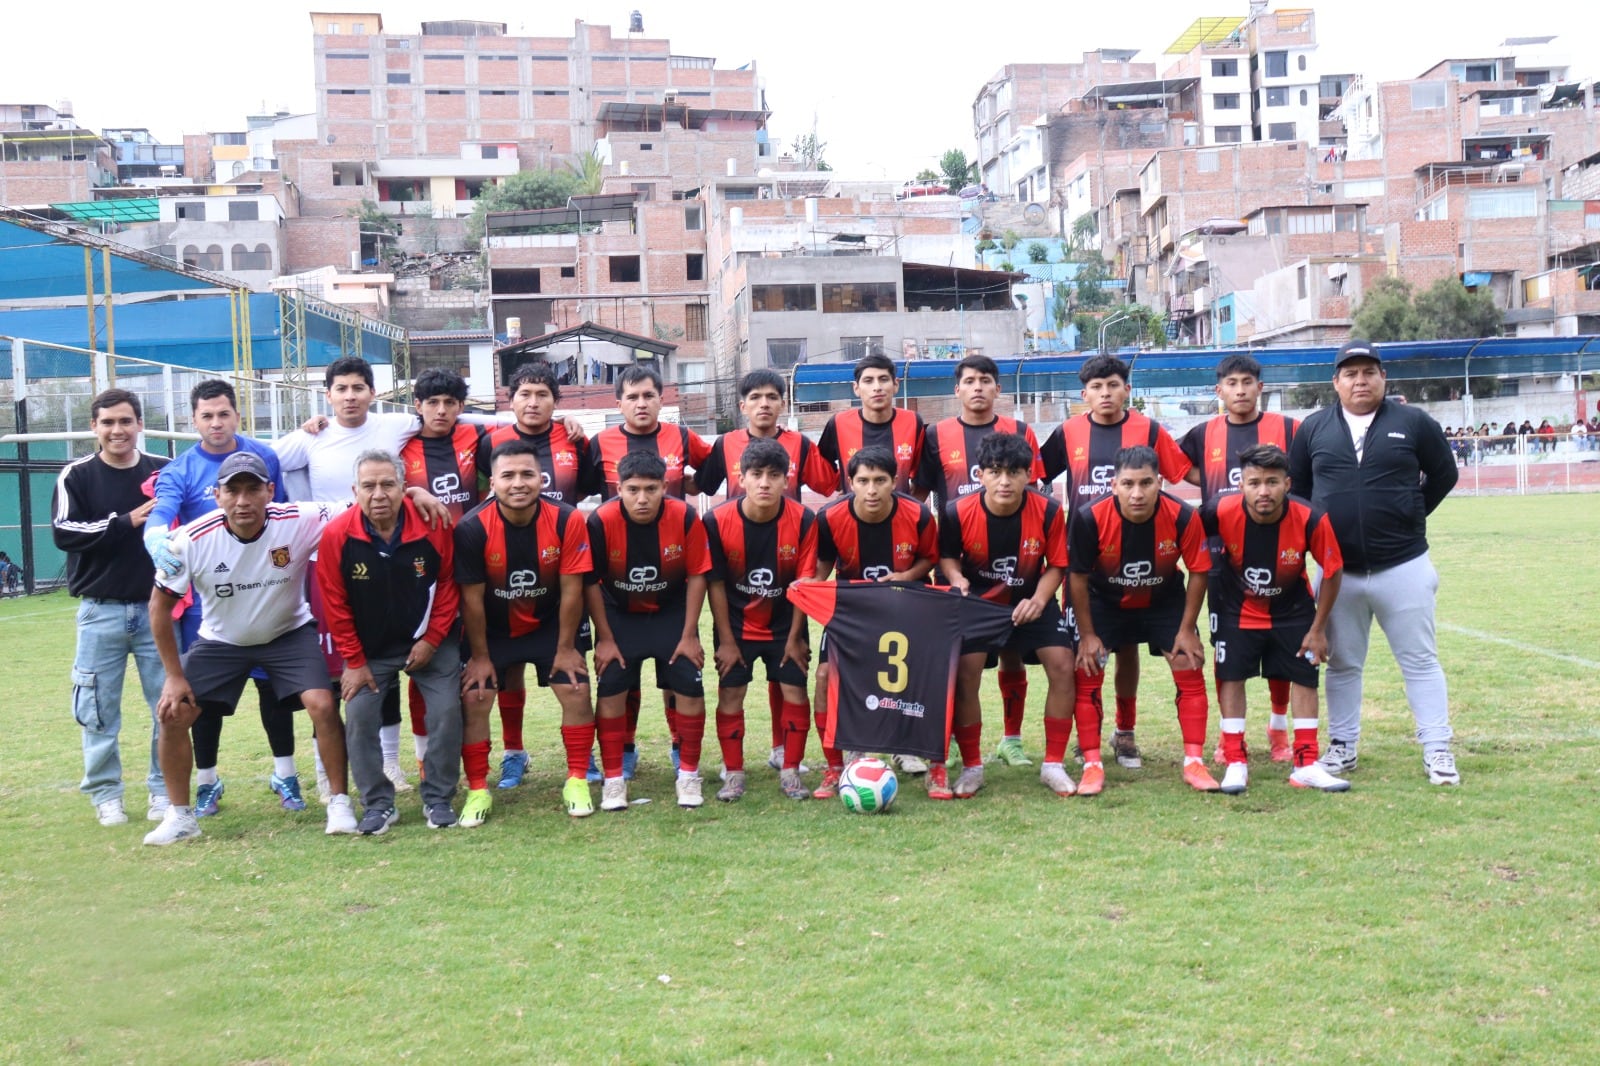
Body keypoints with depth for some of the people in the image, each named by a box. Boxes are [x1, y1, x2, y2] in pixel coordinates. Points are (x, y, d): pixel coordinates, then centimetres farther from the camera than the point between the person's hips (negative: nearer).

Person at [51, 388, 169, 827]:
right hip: (101, 611, -1)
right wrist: (127, 522, -17)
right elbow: (64, 533, -11)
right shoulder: (77, 476, 0)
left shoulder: (166, 472, 4)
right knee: (99, 708, 4)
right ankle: (105, 793, 17)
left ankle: (164, 789, 15)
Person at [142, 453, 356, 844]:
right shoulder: (192, 540, -23)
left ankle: (339, 802, 0)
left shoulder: (299, 522, -26)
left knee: (322, 705, -20)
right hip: (221, 640, 2)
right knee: (173, 713, -6)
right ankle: (180, 816, 14)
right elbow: (160, 604, -10)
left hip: (289, 633, -1)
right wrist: (174, 675, -8)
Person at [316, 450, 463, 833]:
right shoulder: (337, 536, -18)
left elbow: (448, 582, -5)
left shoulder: (432, 526, -18)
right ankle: (378, 804, 7)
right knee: (359, 717, -9)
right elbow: (335, 603, -9)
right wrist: (354, 661, -7)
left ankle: (438, 799, 10)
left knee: (446, 713, -9)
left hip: (429, 641, 0)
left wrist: (432, 640, -9)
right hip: (369, 648, 0)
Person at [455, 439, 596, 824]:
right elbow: (472, 597, -15)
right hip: (492, 629, -1)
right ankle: (477, 791, 6)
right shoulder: (473, 528, -25)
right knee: (474, 699, -9)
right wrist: (480, 655, -8)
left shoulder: (567, 521, -23)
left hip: (549, 623, 1)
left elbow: (571, 590, -14)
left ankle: (577, 781, 7)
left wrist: (565, 648, -8)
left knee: (576, 691, -9)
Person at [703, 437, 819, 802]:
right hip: (736, 625, 0)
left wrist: (794, 637, -7)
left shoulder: (803, 521, -18)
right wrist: (726, 640, -8)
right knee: (730, 693, -1)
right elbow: (716, 584, -11)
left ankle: (790, 772, 13)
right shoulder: (718, 520, -19)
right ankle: (733, 773, 14)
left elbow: (804, 583, -10)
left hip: (785, 624, 0)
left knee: (795, 691, -2)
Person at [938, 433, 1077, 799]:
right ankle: (972, 768, 5)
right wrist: (957, 578, -23)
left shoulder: (1048, 512, -20)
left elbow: (1056, 565, -6)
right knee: (965, 673, -14)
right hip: (977, 601, -1)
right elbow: (947, 556, -2)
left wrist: (1038, 600, -22)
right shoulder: (958, 513, -20)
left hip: (1031, 601, 1)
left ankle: (1053, 765, 2)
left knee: (1062, 665, -14)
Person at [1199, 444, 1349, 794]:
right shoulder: (1221, 511, -31)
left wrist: (1318, 629, -9)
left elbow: (1332, 573, -13)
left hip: (1293, 610, 1)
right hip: (1237, 609, 0)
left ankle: (1306, 765, 13)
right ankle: (1235, 762, 9)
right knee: (1230, 676, -2)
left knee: (1304, 675, 3)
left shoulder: (1311, 520, -29)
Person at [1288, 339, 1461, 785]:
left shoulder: (1413, 422, 0)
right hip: (1337, 571, 2)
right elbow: (1296, 484, 14)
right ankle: (1342, 746, 22)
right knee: (1342, 663, 12)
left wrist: (1409, 516, 5)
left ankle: (1437, 750, 11)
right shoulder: (1313, 427, 5)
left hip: (1403, 566, -2)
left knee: (1420, 661, 4)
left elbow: (1444, 475, 9)